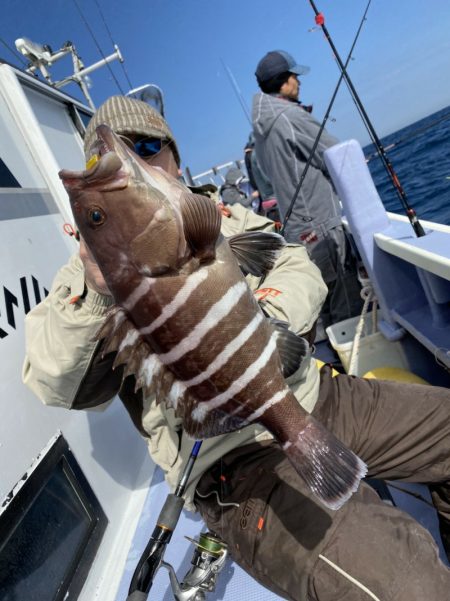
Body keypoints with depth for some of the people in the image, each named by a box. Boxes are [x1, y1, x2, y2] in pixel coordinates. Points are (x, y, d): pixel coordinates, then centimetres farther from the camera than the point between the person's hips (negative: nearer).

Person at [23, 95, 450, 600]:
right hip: (238, 462, -5)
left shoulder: (225, 215, 14)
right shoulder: (93, 267, 3)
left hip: (319, 396, 6)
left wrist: (265, 317, -17)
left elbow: (301, 271, 5)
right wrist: (94, 293, -28)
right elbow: (58, 385, -9)